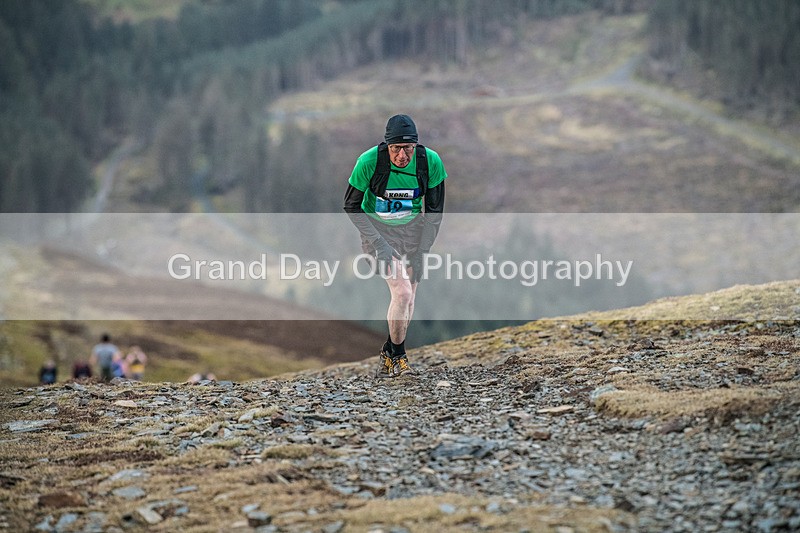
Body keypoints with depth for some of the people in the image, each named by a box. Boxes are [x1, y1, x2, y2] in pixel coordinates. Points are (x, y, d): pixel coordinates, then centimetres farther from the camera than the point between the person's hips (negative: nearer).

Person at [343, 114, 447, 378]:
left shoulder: (431, 162, -18)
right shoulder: (369, 161, -25)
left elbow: (434, 210, -5)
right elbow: (351, 205, -11)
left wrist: (421, 252, -11)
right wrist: (378, 244, -19)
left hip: (412, 228, 3)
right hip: (377, 229, -3)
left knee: (409, 296, 4)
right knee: (402, 292, -18)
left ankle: (389, 352, 26)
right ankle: (398, 355, 2)